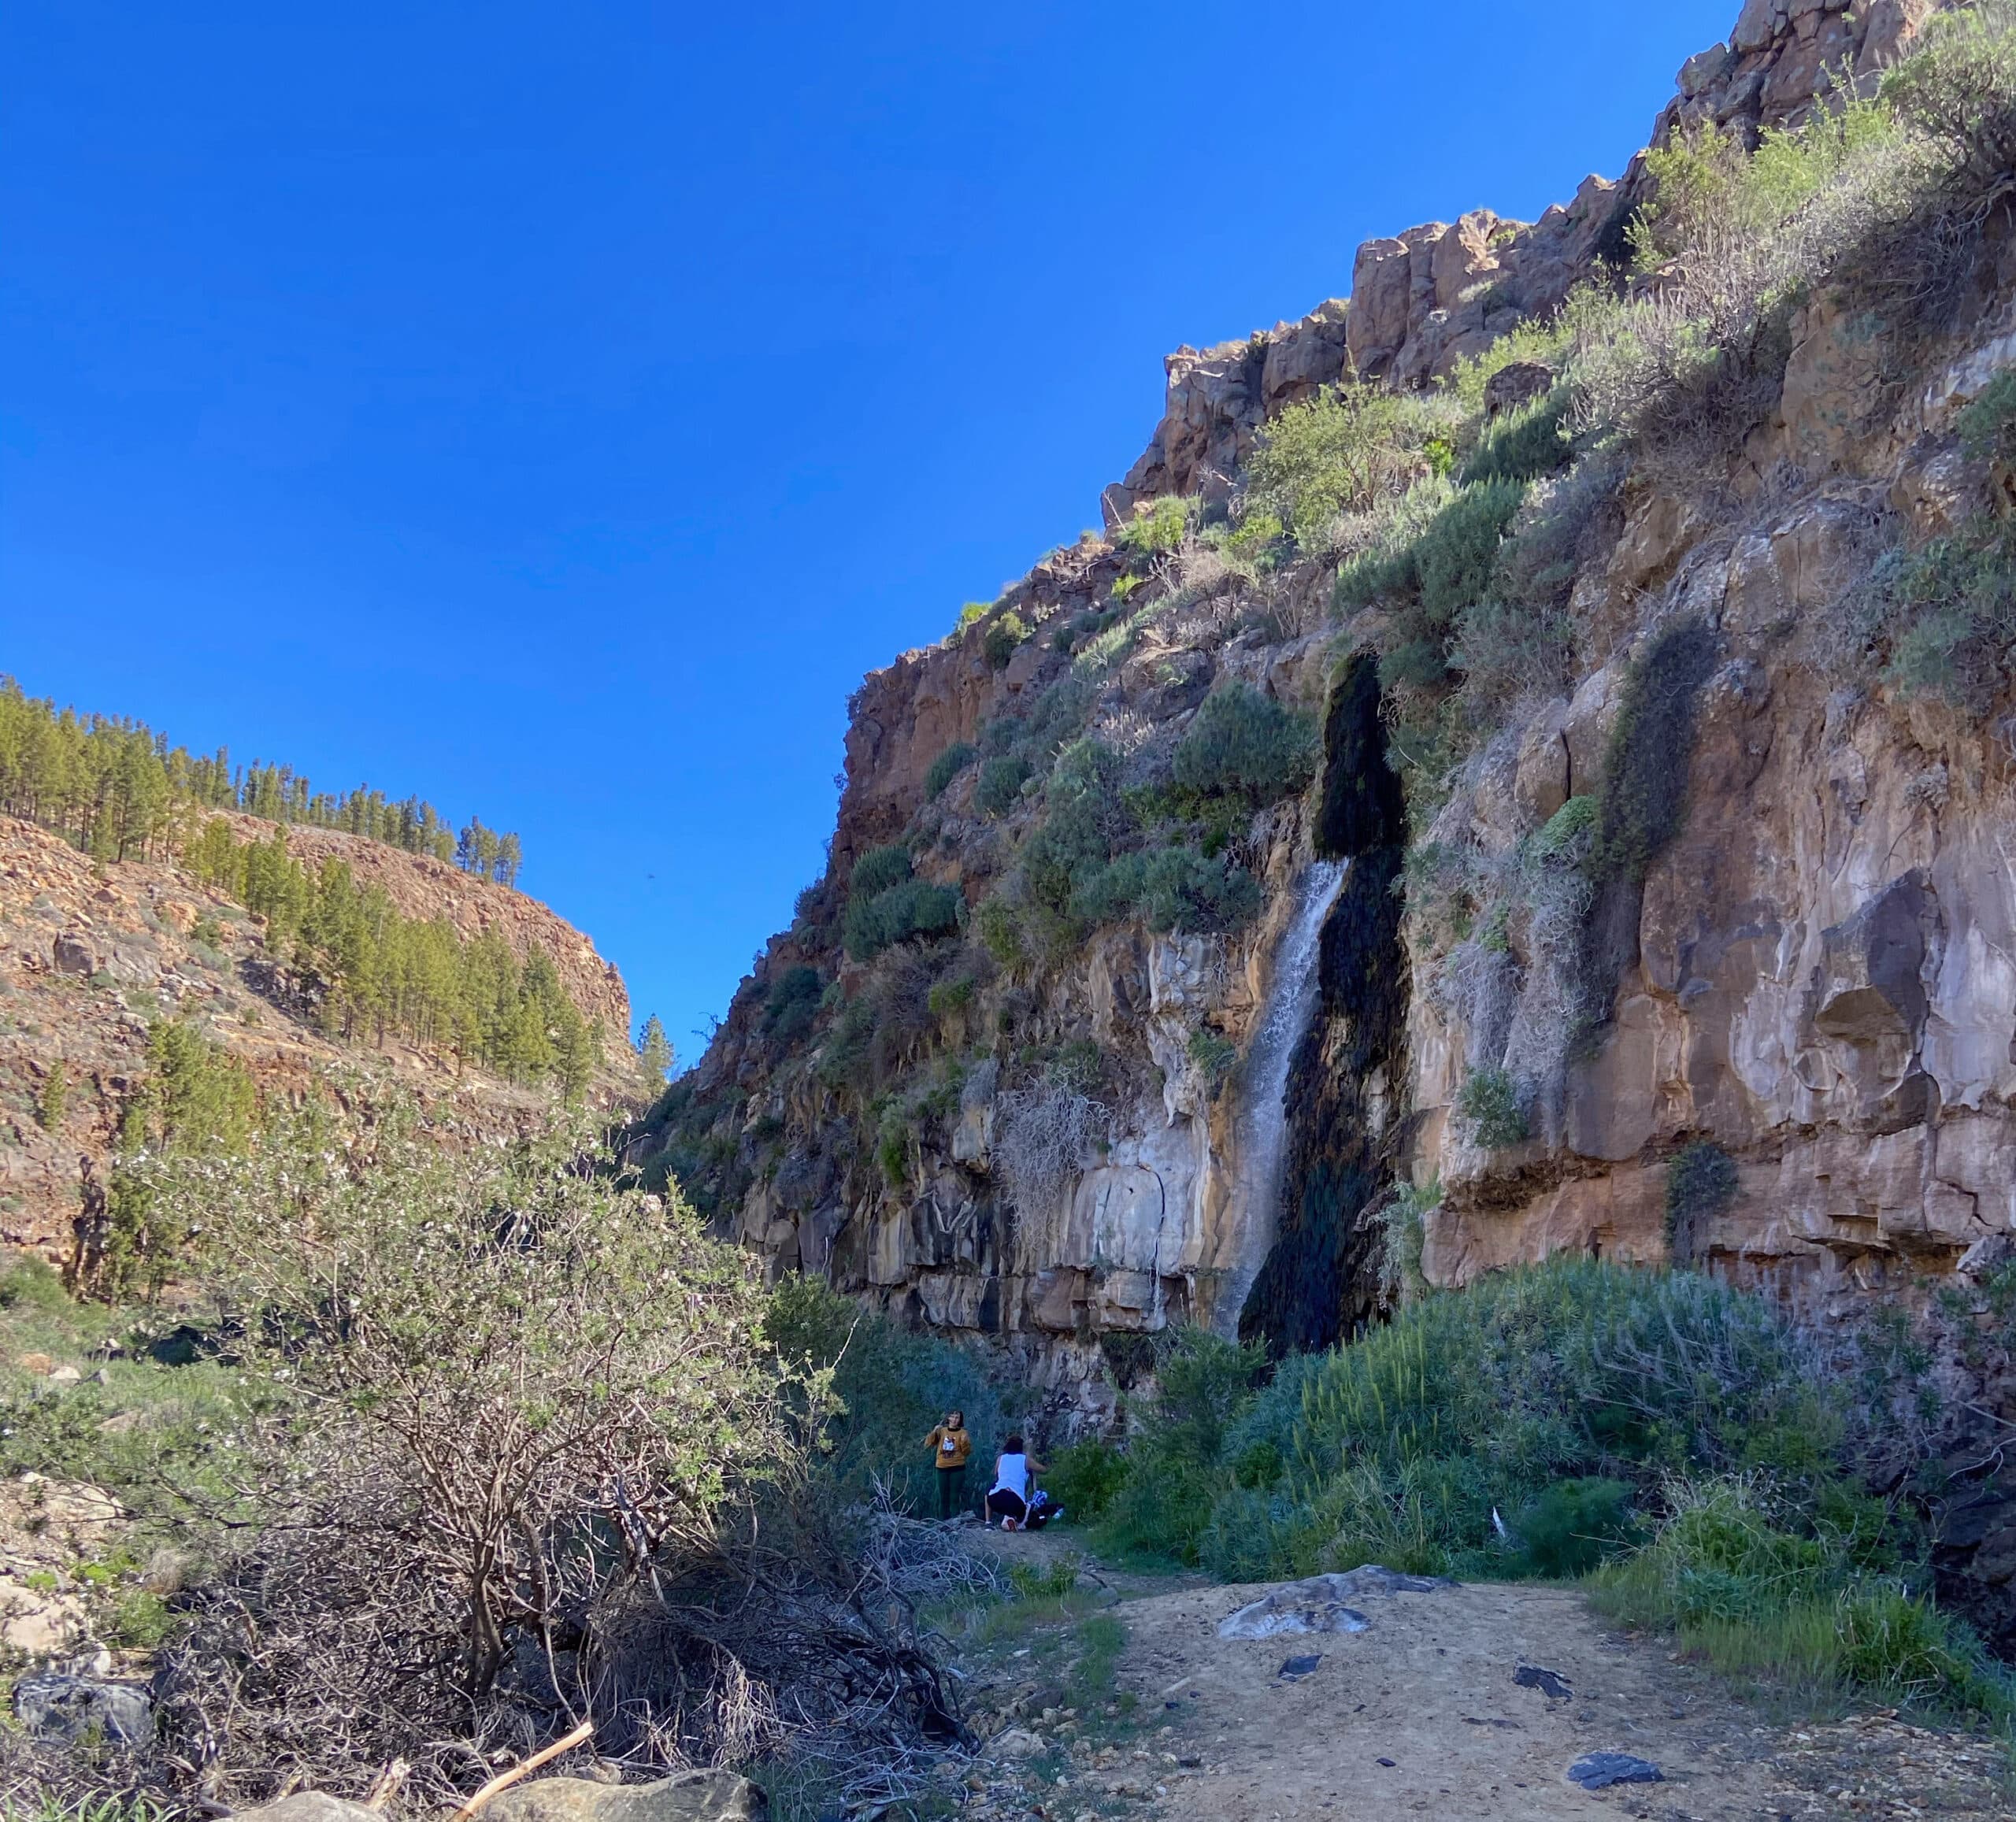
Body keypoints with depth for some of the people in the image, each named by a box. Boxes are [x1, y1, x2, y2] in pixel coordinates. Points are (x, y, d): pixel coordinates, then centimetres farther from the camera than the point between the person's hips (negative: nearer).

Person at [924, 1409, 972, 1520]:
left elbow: (967, 1452, -2)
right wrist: (934, 1432, -8)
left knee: (955, 1497, -5)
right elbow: (928, 1445, 4)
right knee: (943, 1497, 6)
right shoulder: (941, 1431, 9)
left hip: (957, 1469, -3)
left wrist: (964, 1442, -20)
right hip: (942, 1469, 3)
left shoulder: (963, 1433, 2)